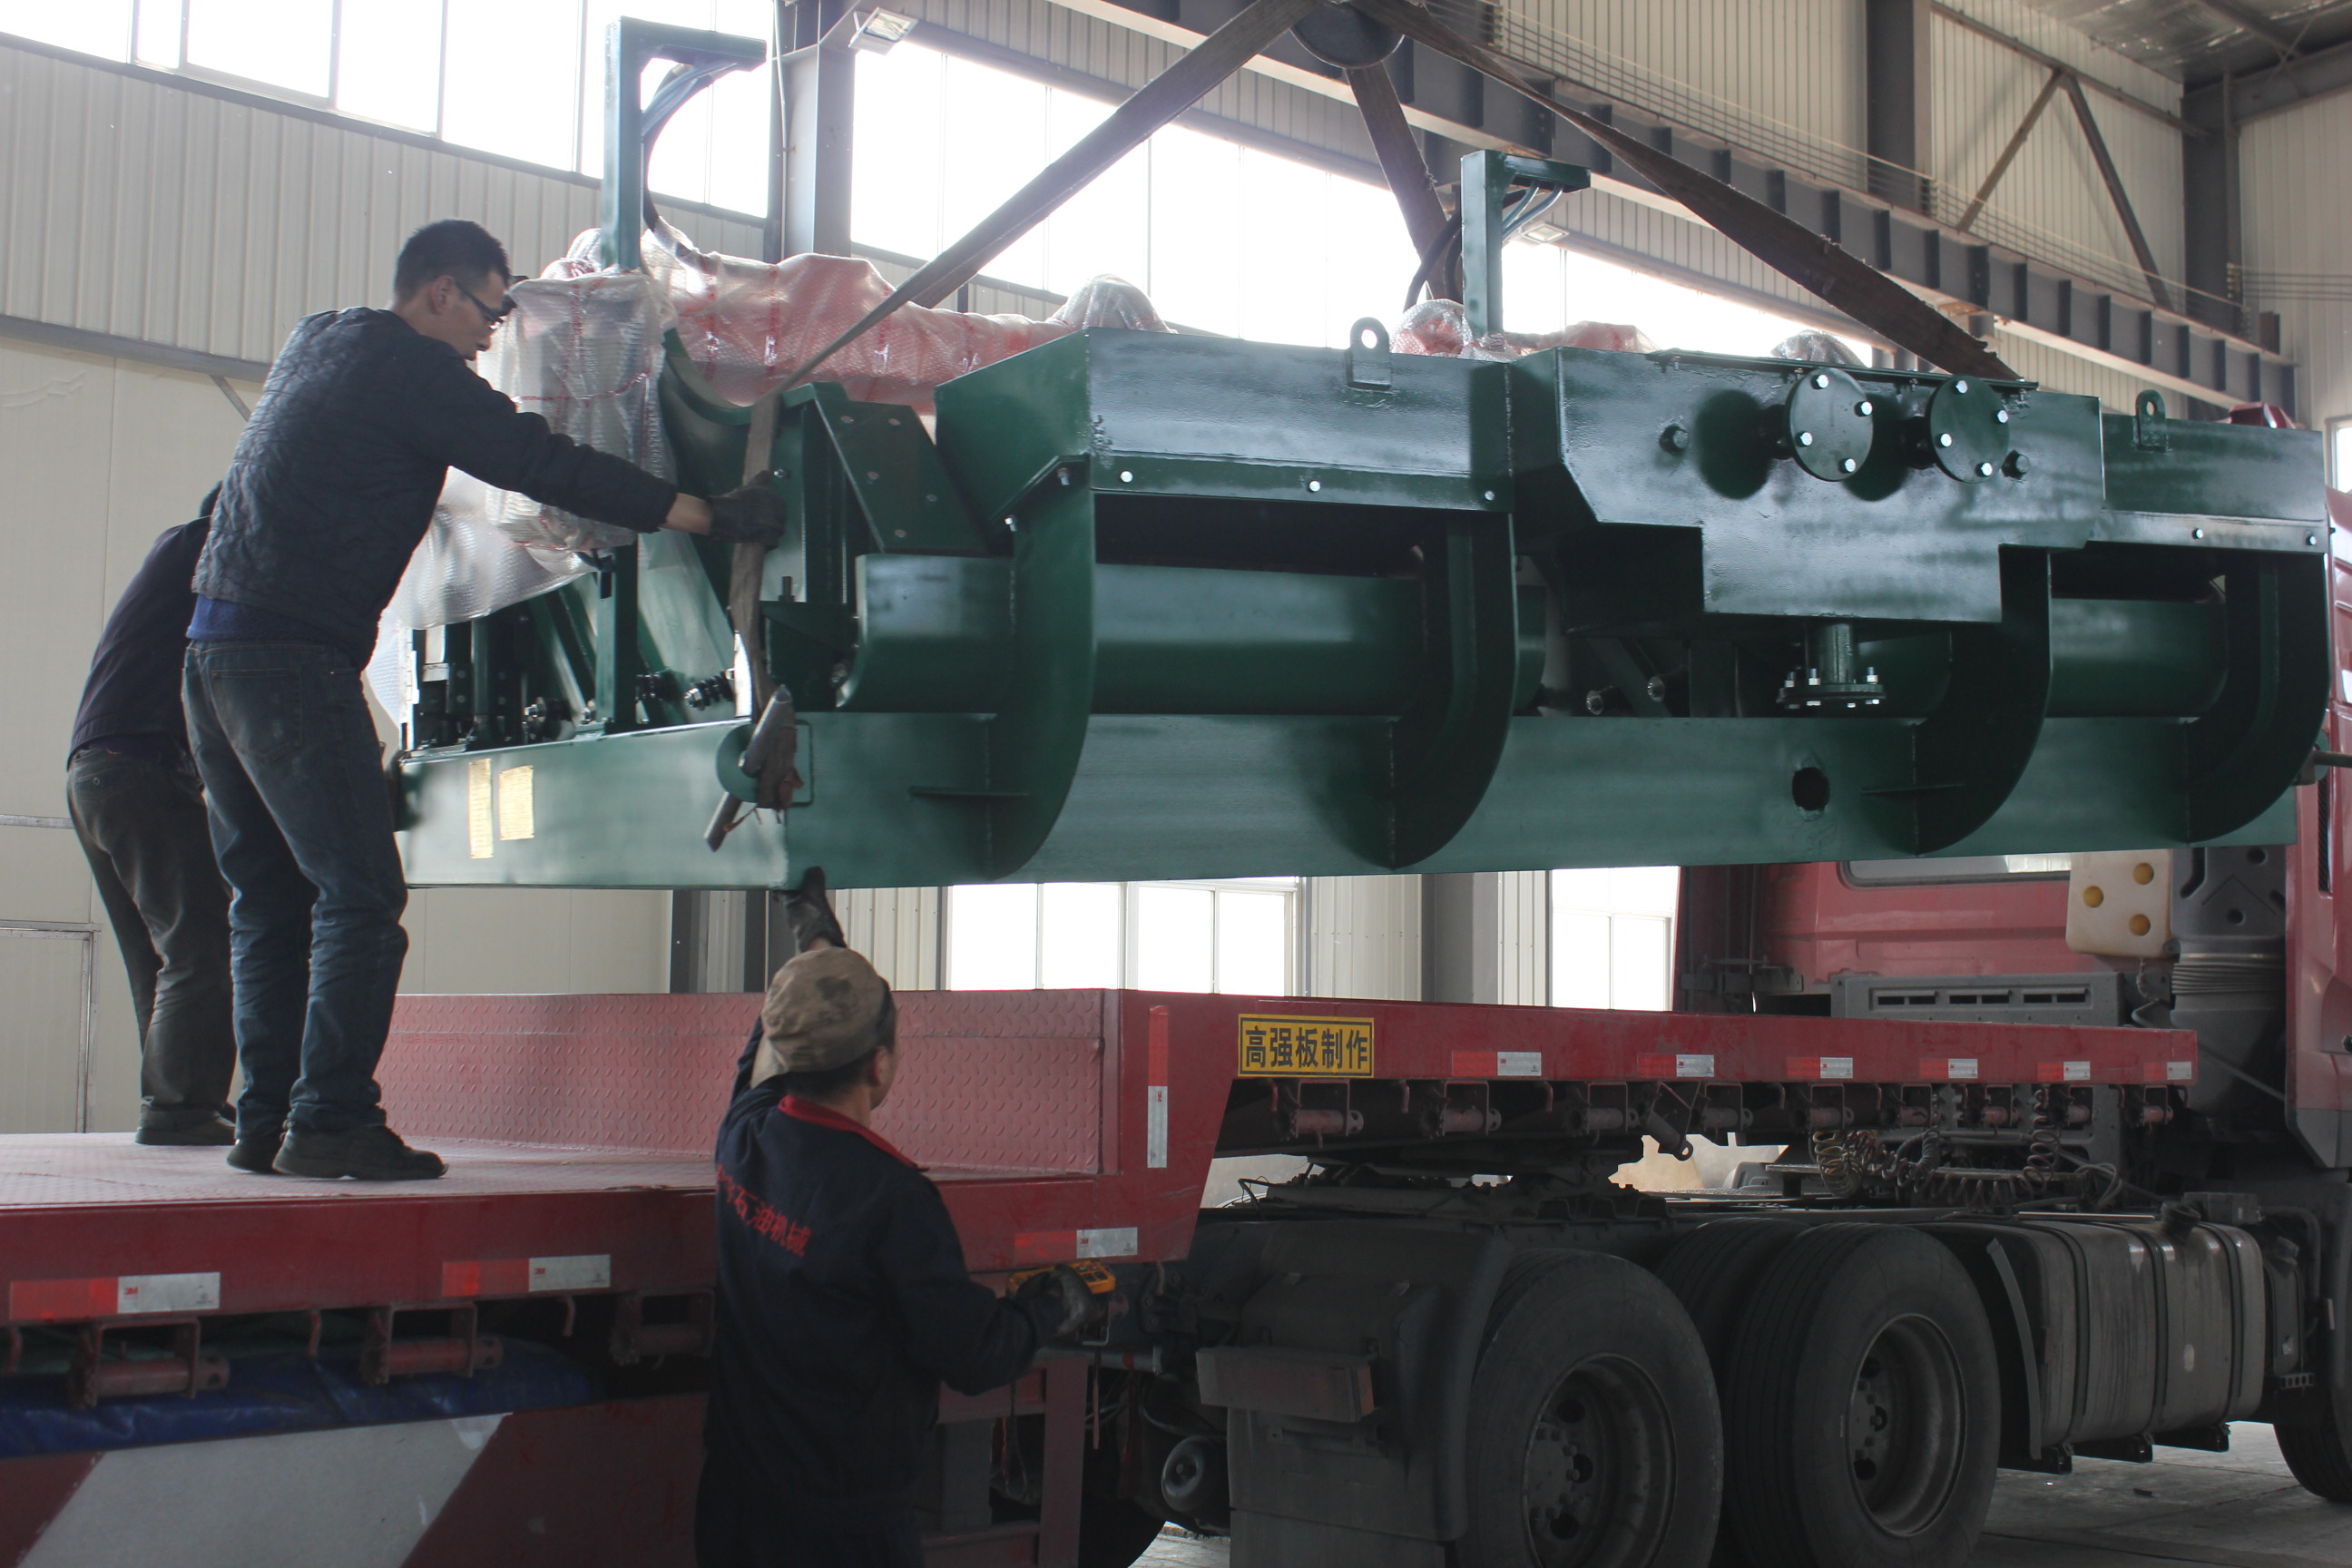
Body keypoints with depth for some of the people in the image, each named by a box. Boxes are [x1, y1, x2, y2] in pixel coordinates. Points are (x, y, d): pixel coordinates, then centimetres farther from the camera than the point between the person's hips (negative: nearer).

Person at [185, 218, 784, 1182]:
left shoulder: (314, 342, 19)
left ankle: (266, 1120, 9)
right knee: (358, 893, -9)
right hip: (291, 654, -9)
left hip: (214, 648, 9)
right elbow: (545, 467, -11)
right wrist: (713, 515, -10)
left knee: (268, 898, 10)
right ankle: (329, 1120, -13)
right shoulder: (408, 369, -7)